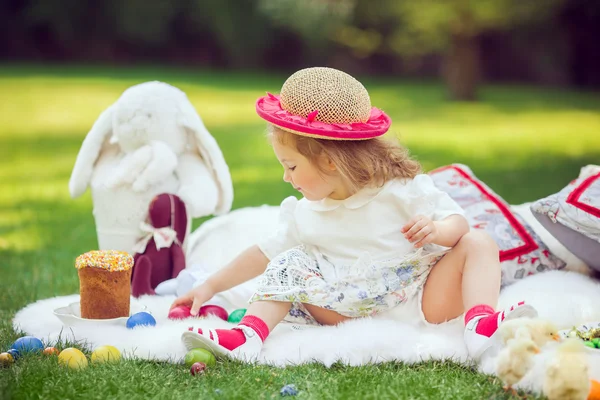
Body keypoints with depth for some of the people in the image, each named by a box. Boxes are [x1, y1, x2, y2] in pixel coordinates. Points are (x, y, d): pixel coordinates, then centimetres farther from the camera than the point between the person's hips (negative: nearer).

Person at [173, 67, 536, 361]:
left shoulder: (403, 189, -8)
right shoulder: (305, 215, 7)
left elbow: (459, 221, -7)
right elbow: (265, 253, 15)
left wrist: (437, 230, -32)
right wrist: (211, 287, 15)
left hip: (415, 300, -3)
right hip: (350, 308, 3)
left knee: (478, 243, -19)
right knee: (289, 264, -7)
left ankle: (480, 322, -43)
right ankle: (250, 334, -26)